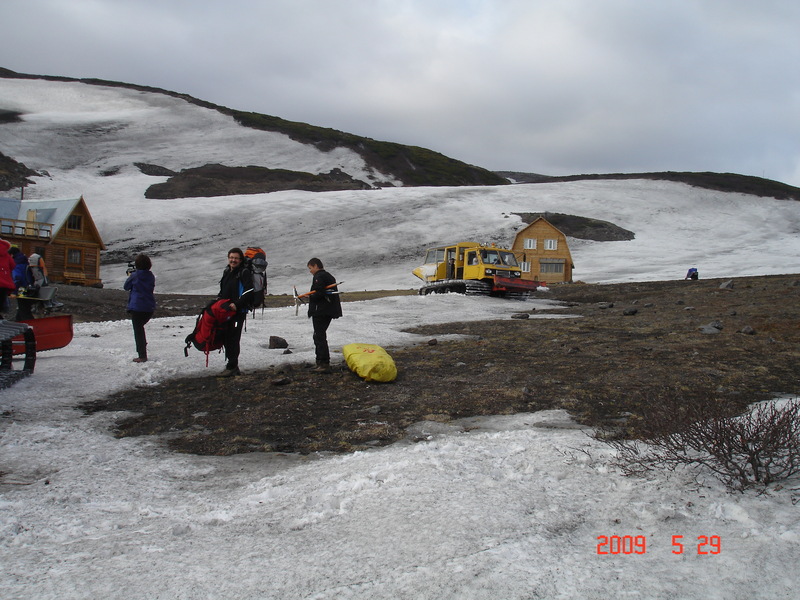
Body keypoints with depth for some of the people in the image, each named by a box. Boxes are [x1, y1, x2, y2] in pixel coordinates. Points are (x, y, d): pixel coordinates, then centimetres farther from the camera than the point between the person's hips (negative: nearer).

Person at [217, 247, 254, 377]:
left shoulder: (245, 273, -6)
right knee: (227, 338, 10)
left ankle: (231, 367, -6)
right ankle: (233, 366, 19)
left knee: (233, 338, -9)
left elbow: (249, 291, -17)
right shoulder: (227, 272, 18)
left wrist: (237, 304, -22)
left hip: (238, 311, -8)